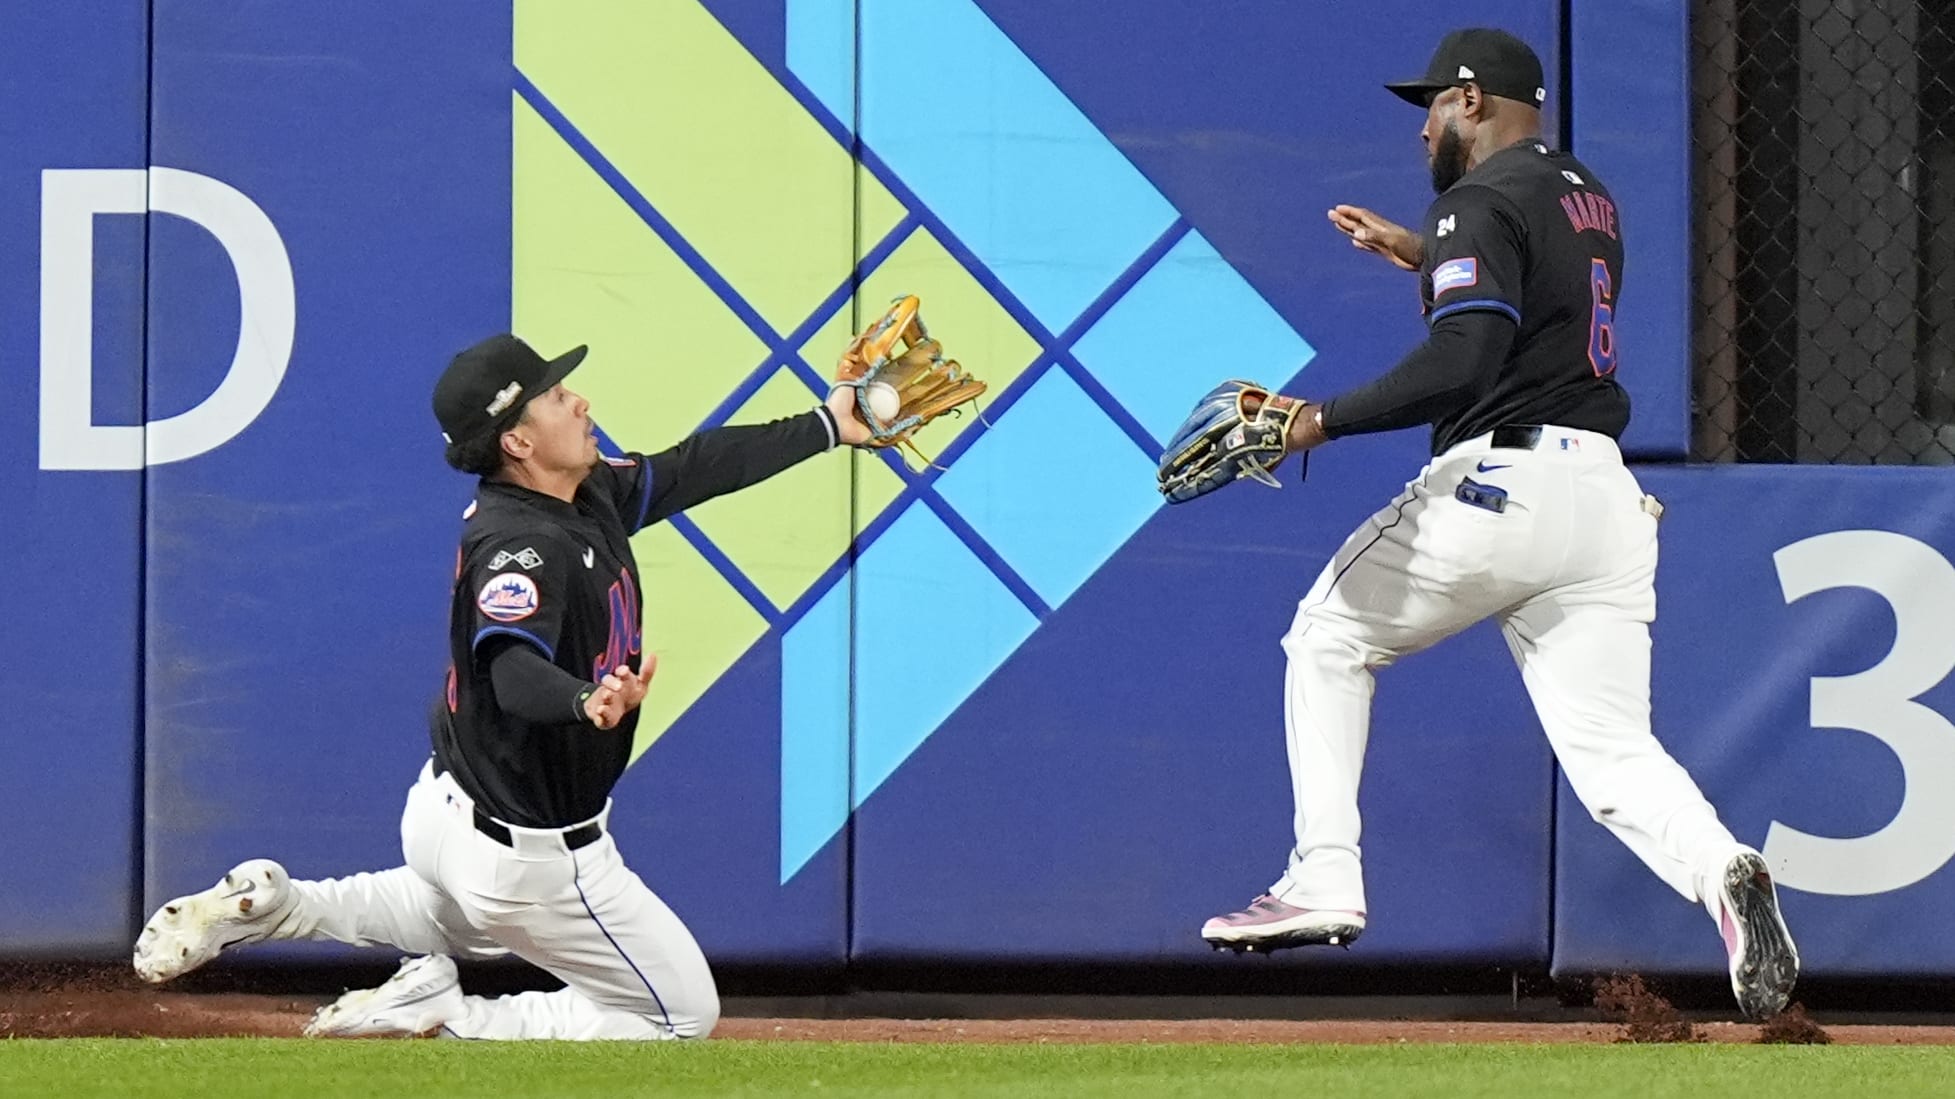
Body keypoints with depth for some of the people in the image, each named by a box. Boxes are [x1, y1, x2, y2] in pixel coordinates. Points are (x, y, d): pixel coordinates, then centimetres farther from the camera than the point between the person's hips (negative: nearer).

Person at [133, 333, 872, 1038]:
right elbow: (514, 671, -46)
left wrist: (827, 428, 18)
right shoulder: (521, 547, -29)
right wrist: (587, 702, -67)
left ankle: (272, 906, 20)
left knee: (467, 920, 42)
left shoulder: (590, 495, -1)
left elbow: (692, 469, 13)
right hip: (528, 852, -10)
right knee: (686, 1016, 4)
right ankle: (443, 1015, -4)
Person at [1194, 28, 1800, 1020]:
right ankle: (1719, 871, -29)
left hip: (1500, 486, -7)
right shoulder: (1588, 196, 20)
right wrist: (1421, 255, 37)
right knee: (1613, 752, 1)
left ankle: (1325, 881, 7)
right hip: (1606, 499, 7)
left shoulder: (1478, 204, -7)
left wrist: (1327, 419, -15)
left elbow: (1463, 364, -20)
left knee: (1329, 637, 15)